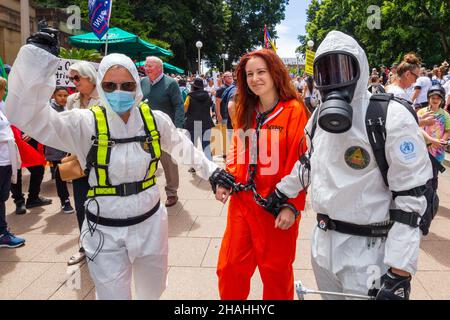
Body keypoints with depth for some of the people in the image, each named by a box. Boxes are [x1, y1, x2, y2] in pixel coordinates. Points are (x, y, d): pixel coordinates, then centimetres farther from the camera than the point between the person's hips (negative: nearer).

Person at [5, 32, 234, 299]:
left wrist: (211, 170, 15)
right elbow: (27, 115, -25)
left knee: (153, 291, 24)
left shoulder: (155, 119, -5)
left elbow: (182, 147, 12)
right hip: (106, 232, -2)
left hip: (150, 224, 3)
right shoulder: (85, 123, -14)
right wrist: (37, 58, -35)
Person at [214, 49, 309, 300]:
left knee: (276, 272, 14)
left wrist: (292, 206, -16)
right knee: (229, 268, 14)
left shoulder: (294, 110, -11)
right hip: (242, 202, 6)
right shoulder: (246, 111, 8)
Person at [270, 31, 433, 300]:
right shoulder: (320, 116, 6)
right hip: (323, 244, 7)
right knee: (329, 296, 22)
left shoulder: (392, 117, -17)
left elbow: (413, 198, -19)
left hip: (368, 251, -6)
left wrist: (399, 272, -21)